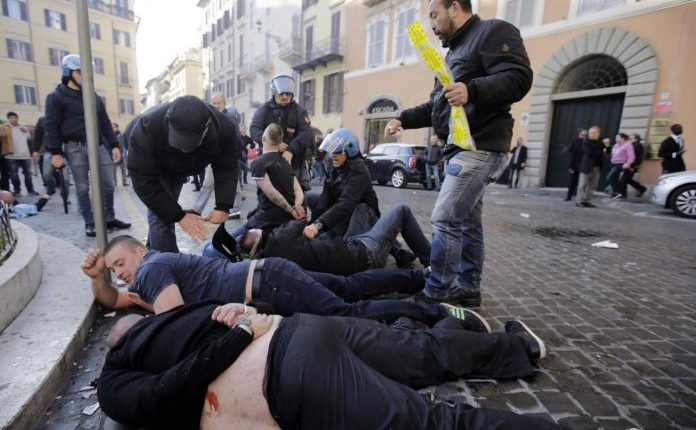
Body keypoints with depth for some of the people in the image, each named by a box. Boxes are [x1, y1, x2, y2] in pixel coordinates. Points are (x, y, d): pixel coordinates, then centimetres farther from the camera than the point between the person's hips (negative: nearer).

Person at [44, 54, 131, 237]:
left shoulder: (94, 97, 18)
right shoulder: (56, 97, 1)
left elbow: (105, 122, 18)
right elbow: (51, 126, -4)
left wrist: (114, 145, 10)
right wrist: (55, 152, -10)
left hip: (98, 146, 4)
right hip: (75, 148, -4)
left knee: (108, 184, 2)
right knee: (82, 188, 1)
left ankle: (110, 218, 14)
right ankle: (89, 223, 7)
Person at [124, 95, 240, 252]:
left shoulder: (225, 129, -37)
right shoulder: (147, 129, -43)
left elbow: (227, 170, -24)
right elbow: (144, 182, -36)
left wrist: (223, 206, -37)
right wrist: (179, 216, -39)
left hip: (180, 166, 3)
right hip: (148, 165, -3)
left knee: (167, 209, 14)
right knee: (161, 215, -19)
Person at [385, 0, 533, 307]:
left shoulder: (493, 31, -3)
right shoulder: (456, 49, 26)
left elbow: (519, 77, -18)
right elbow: (436, 106, 27)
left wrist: (472, 90, -33)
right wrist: (403, 119, 15)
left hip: (480, 147, -10)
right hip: (462, 148, 10)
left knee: (445, 219, -13)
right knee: (467, 221, 10)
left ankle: (437, 293, -2)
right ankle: (467, 289, 20)